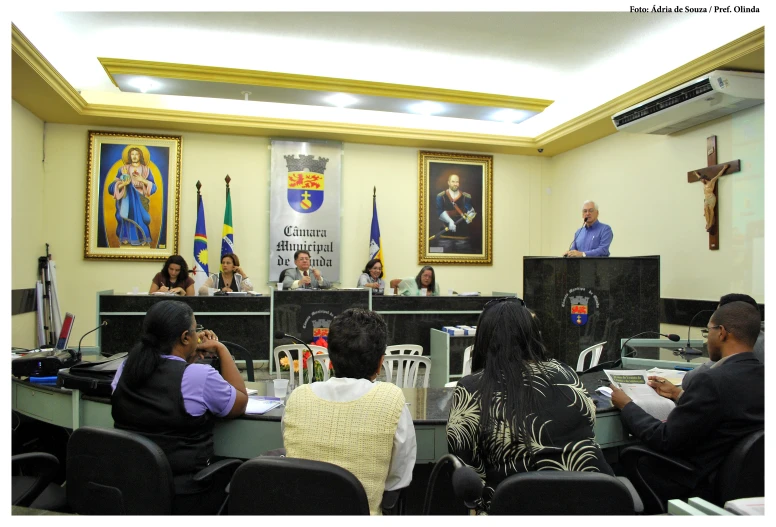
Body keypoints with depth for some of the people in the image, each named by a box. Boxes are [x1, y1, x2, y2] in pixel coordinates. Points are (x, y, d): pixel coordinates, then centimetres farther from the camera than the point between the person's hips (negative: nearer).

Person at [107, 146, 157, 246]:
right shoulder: (123, 169, 6)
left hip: (140, 199, 0)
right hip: (127, 198, 0)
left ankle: (143, 238, -1)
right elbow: (114, 186, 2)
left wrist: (143, 180, -12)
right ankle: (126, 237, 0)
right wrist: (123, 184, -18)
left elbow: (153, 187, 2)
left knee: (140, 217, -10)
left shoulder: (146, 170, 7)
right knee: (128, 217, -9)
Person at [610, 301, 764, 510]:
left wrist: (626, 405, -8)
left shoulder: (712, 381, -29)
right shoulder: (761, 377, -3)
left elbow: (664, 441, -22)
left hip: (696, 485, -8)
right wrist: (678, 394, 17)